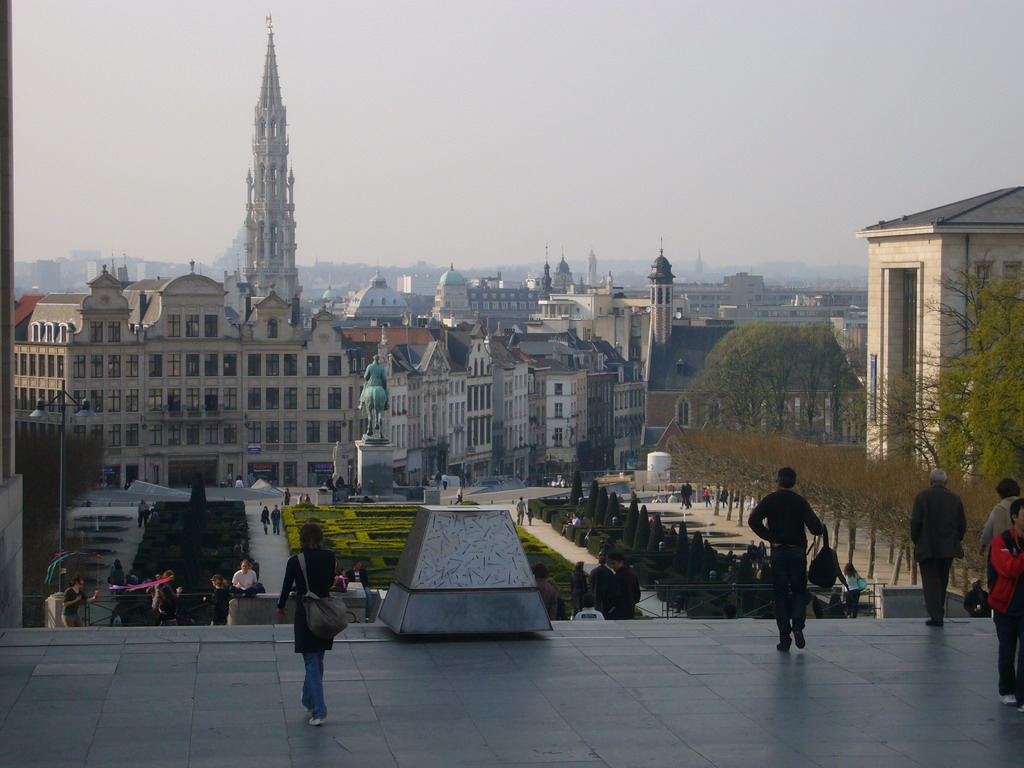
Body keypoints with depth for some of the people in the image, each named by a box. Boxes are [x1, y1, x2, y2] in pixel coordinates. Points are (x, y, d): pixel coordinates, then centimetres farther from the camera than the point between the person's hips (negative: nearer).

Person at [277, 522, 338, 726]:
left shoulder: (295, 561, -11)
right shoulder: (329, 557, -4)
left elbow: (287, 587, 1)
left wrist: (281, 606, 16)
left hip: (304, 613, -3)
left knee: (311, 663, -2)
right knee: (317, 661, 19)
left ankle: (319, 712, -9)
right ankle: (310, 701, 33)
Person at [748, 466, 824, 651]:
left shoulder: (770, 500, 0)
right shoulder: (800, 501, -1)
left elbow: (753, 520, -13)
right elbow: (816, 528, -10)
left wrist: (771, 538, -8)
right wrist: (821, 529, 13)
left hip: (778, 551, 0)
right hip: (798, 551, 0)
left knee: (780, 594, 7)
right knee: (799, 591, 13)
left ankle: (784, 637, 2)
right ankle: (797, 626, -9)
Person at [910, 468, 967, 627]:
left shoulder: (922, 497, -7)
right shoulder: (955, 499, 4)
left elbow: (915, 523, -9)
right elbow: (962, 524, 5)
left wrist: (916, 541, 4)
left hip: (927, 548, -4)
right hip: (948, 548, 4)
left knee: (930, 582, -2)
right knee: (942, 581, 16)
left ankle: (936, 615, -12)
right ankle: (939, 612, 20)